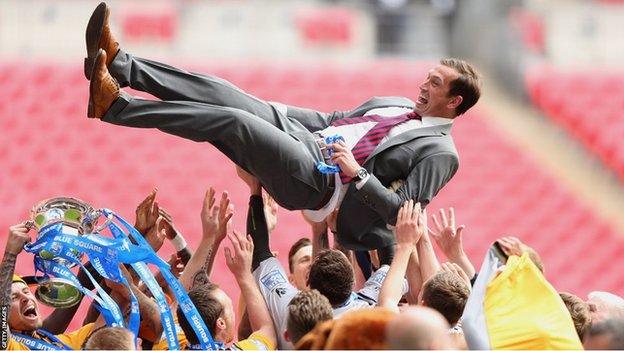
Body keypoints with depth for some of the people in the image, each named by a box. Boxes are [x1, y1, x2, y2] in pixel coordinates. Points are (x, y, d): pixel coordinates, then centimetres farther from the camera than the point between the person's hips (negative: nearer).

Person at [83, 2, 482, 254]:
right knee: (217, 92, -10)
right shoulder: (399, 105, 23)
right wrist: (279, 113, 15)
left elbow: (403, 212, -12)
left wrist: (358, 174, -19)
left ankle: (114, 106, -29)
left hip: (315, 180, -8)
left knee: (233, 121, -26)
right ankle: (118, 63, -17)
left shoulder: (440, 153, -2)